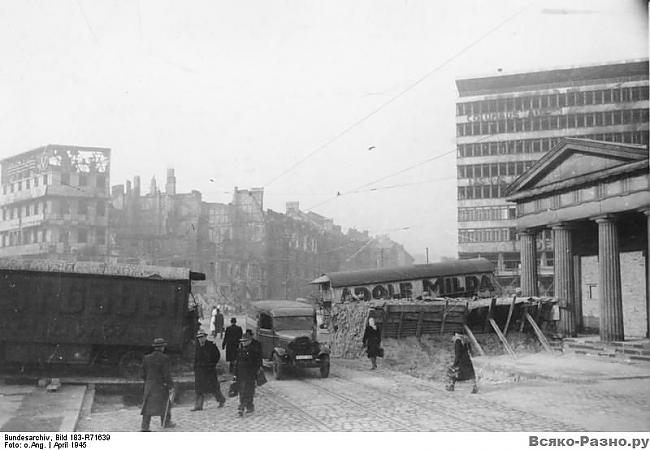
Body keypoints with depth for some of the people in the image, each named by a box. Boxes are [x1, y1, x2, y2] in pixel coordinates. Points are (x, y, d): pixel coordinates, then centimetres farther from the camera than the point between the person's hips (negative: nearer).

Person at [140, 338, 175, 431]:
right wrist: (171, 385, -8)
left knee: (148, 405, 6)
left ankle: (145, 426, 1)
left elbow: (143, 373, 8)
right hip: (161, 385, -4)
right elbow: (167, 374, -15)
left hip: (149, 385, 4)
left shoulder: (147, 358, 3)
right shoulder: (164, 358, -13)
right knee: (165, 403, 14)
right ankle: (166, 423, 25)